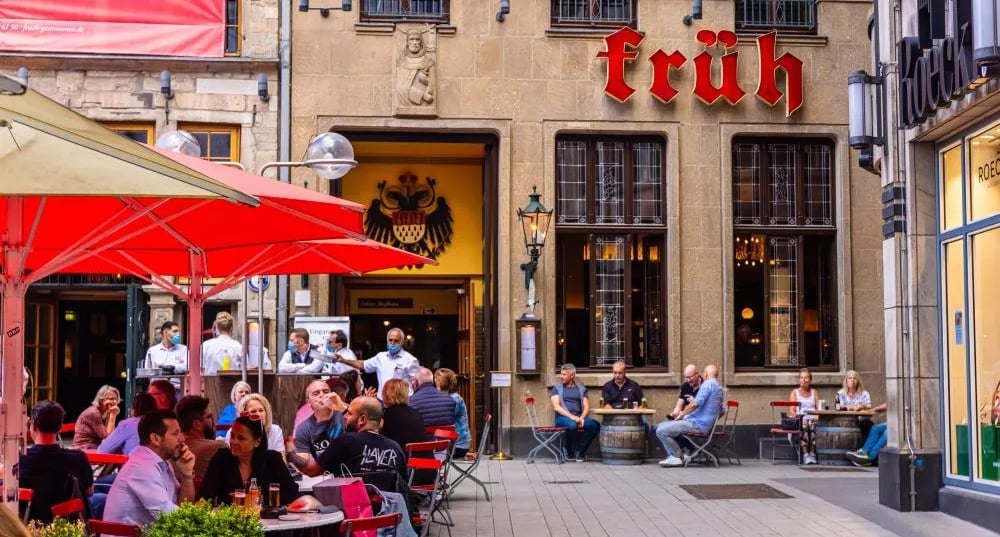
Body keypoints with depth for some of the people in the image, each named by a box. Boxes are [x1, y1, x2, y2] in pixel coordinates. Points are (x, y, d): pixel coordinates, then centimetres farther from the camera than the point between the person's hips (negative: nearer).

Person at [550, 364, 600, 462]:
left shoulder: (581, 388, 19)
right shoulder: (557, 388, 10)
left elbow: (586, 407, 10)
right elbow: (556, 407, -3)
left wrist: (582, 418, -12)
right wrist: (572, 417, -16)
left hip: (578, 417, 3)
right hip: (563, 417, -3)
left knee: (595, 425, -26)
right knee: (572, 425, -38)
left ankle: (580, 451, -11)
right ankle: (568, 450, -10)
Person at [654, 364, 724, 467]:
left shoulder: (708, 383, -10)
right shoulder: (718, 387, 20)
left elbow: (696, 403, -21)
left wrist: (682, 414, -8)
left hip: (697, 424, -11)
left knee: (661, 431, -16)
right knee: (661, 426, 12)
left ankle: (679, 457, -1)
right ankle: (675, 455, 3)